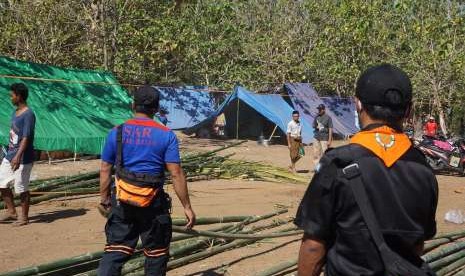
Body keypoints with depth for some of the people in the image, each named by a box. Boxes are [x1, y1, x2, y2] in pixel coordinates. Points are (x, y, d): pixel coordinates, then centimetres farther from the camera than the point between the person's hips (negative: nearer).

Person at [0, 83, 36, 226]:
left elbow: (26, 137, -24)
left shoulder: (28, 114, -16)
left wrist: (18, 156, -31)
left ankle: (24, 217, 13)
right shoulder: (15, 112, 12)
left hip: (23, 158, -9)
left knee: (21, 188, -1)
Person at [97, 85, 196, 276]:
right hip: (153, 203, -2)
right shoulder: (166, 135, -6)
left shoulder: (117, 132, 0)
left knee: (115, 250, 6)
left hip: (122, 202, 2)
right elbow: (176, 174, -10)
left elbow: (105, 170, 3)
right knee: (156, 253, 14)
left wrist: (104, 200, 14)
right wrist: (187, 207, -5)